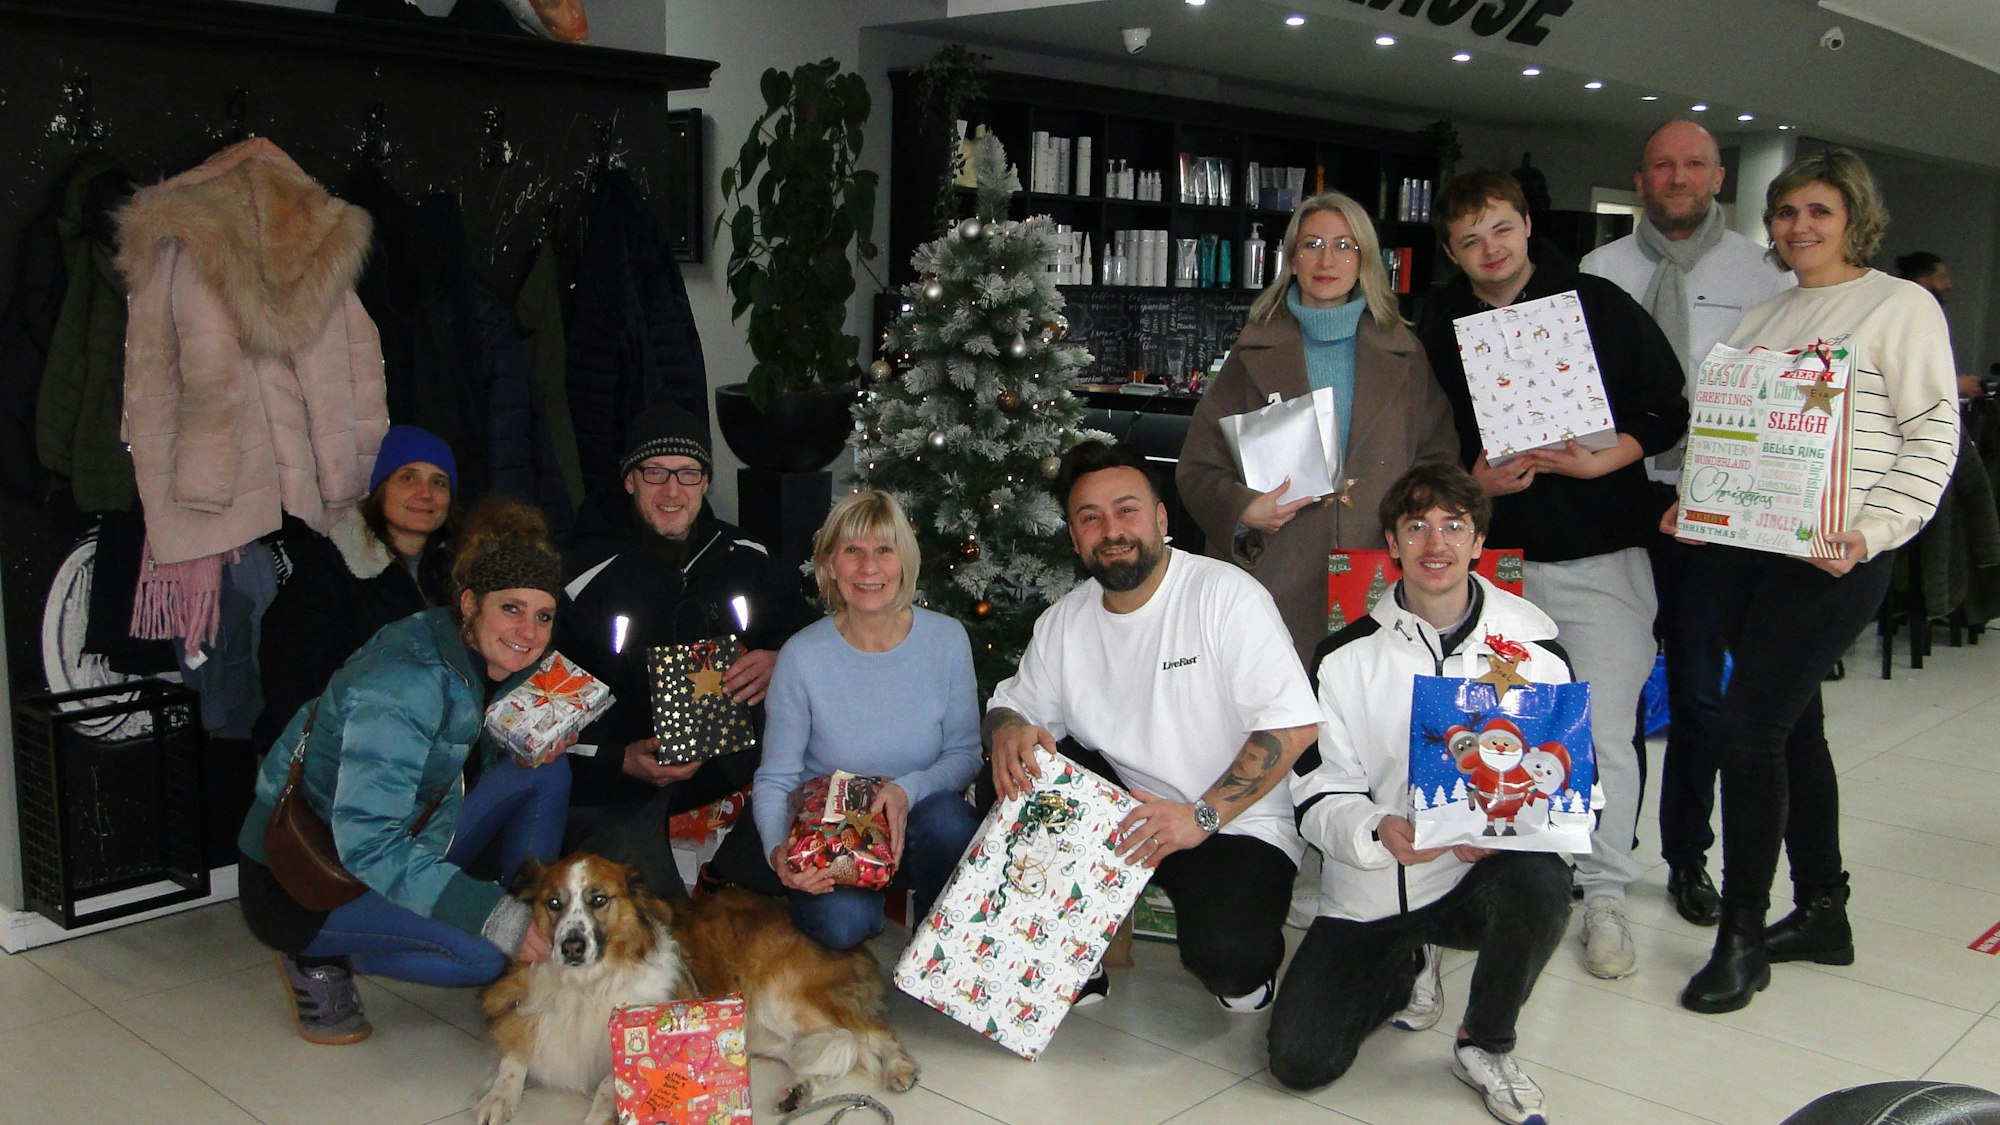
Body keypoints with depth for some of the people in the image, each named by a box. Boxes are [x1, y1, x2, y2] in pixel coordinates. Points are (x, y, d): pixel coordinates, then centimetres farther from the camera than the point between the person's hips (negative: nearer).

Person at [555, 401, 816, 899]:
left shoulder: (744, 556, 5)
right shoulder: (588, 576, -8)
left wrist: (780, 663, -12)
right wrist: (621, 761, -22)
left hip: (729, 752, 4)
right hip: (617, 780, -4)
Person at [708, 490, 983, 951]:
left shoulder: (947, 639, -7)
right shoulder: (803, 656, -12)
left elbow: (965, 753, -1)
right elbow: (775, 779, -6)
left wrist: (909, 789, -22)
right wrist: (778, 850, -27)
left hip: (915, 824, 2)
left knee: (948, 818, -33)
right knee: (841, 922, -32)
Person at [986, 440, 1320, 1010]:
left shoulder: (1225, 594, -14)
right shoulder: (1061, 623, 3)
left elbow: (1291, 725, -20)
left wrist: (1202, 815, -26)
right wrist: (1007, 728, -17)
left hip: (1237, 826, -5)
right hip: (1119, 810, 5)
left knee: (1227, 955, -32)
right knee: (1017, 766, -17)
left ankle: (1246, 968, 9)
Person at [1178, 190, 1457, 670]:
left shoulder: (1404, 354, 13)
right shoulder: (1256, 352, 10)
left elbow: (1440, 457, 14)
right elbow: (1198, 467, 7)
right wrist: (1242, 509, -12)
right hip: (1276, 581, -1)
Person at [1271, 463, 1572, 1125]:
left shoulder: (1533, 645, -2)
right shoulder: (1346, 654, -3)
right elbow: (1318, 795, -4)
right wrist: (1378, 831, -27)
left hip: (1480, 876, 0)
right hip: (1368, 893, 1)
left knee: (1541, 881, -35)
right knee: (1299, 1062, -10)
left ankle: (1485, 1047, -6)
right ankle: (1406, 968, 23)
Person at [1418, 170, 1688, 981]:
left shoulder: (1599, 305, 0)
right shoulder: (1441, 330, 6)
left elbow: (1667, 412, -1)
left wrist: (1601, 460, -16)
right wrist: (1474, 478, -10)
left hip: (1602, 556, -2)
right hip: (1496, 556, 2)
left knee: (1603, 732, -3)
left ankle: (1604, 895, 11)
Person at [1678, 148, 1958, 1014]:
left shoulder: (1901, 306, -1)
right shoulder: (1761, 319, 18)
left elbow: (1934, 436, -6)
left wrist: (1873, 531, -17)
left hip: (1834, 554, -6)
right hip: (1745, 545, 7)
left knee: (1748, 723, -12)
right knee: (1792, 726, 13)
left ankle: (1742, 937, -1)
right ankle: (1822, 912, 26)